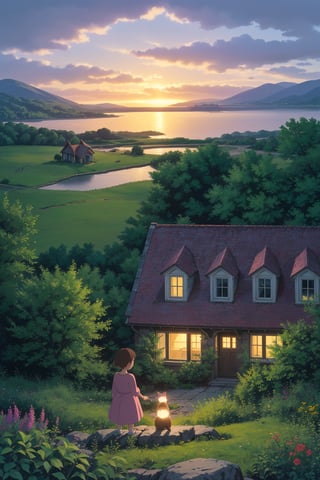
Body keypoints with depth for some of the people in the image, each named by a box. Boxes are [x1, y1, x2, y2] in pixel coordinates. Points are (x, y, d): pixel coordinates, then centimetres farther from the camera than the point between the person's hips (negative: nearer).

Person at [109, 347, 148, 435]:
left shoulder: (116, 375, -12)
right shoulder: (130, 377, -26)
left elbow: (114, 389, -3)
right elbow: (134, 391, -20)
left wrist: (114, 399, 12)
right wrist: (142, 397, -5)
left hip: (118, 399, 4)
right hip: (129, 399, -4)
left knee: (119, 416, 20)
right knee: (130, 417, 16)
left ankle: (119, 430, 35)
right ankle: (130, 431, 31)